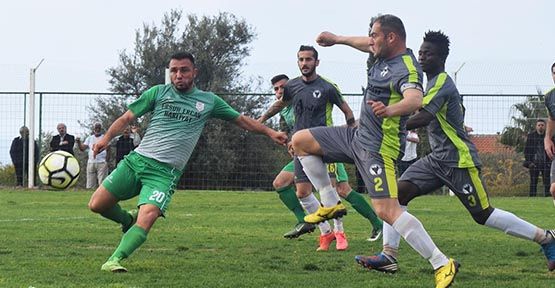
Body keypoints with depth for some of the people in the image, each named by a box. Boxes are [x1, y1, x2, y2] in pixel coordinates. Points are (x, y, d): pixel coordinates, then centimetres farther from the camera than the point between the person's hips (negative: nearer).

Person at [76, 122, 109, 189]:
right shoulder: (90, 138, 14)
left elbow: (108, 150, 4)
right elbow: (82, 148, 7)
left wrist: (107, 161, -8)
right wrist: (78, 142, -11)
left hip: (102, 163, -4)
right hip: (91, 163, 4)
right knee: (90, 186, 2)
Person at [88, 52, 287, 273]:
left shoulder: (209, 101, 11)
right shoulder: (159, 92, 9)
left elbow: (241, 120, 21)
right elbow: (128, 117, 7)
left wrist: (270, 132, 15)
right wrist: (107, 138, -9)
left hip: (165, 172, -2)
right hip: (137, 160, 2)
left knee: (148, 217, -27)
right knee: (97, 204, -4)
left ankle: (115, 260, -31)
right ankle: (129, 220, 25)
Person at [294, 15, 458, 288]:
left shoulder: (407, 68, -22)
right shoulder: (385, 54, 7)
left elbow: (415, 99, -43)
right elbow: (368, 44, 32)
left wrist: (390, 110, -62)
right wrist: (337, 39, 40)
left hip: (378, 147, -10)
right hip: (357, 135, 10)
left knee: (386, 210, -22)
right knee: (300, 141, 15)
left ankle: (443, 265, -19)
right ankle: (330, 204, 20)